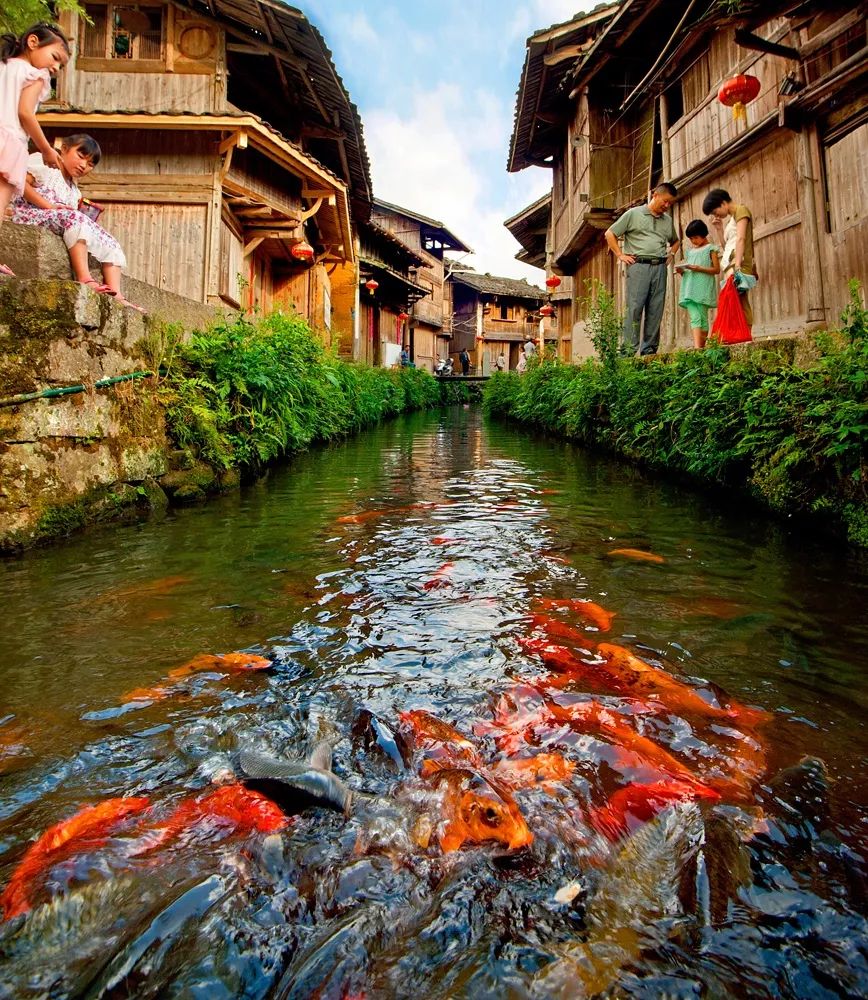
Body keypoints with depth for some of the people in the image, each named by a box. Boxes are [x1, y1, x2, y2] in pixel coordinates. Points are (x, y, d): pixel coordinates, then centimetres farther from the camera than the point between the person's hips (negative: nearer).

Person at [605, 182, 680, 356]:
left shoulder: (668, 220, 21)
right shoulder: (634, 214, 7)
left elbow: (675, 241, 37)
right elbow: (610, 234, 6)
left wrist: (671, 254, 16)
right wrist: (620, 255, -1)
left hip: (660, 267, 5)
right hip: (639, 265, -5)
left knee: (655, 311, 0)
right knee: (634, 307, -12)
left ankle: (649, 350, 4)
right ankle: (628, 350, -13)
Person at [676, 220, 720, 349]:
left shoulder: (710, 249, 7)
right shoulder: (689, 251, 21)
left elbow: (716, 269, -1)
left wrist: (698, 268, -13)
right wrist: (681, 270, 0)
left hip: (703, 288, -3)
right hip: (689, 288, 3)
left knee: (702, 317, -4)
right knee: (694, 317, -10)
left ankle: (702, 347, 1)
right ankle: (697, 347, -20)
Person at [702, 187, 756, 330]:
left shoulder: (741, 210, 3)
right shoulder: (731, 219, 28)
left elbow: (741, 238, -11)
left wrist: (737, 266, -22)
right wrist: (719, 227, 18)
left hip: (739, 265, -9)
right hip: (730, 265, 9)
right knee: (741, 305, -2)